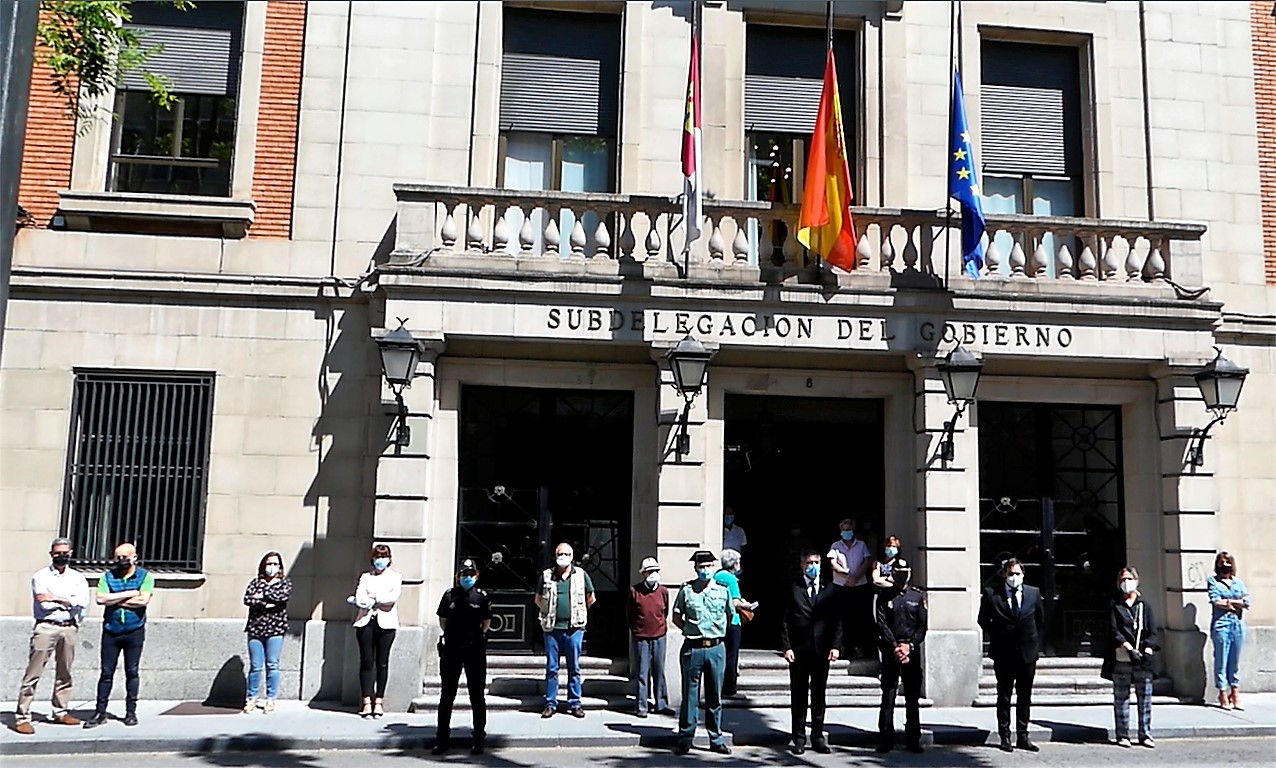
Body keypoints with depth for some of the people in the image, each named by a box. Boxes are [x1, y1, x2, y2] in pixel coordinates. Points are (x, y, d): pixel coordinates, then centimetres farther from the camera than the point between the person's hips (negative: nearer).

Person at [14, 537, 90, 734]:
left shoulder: (78, 577, 9)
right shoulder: (40, 576, 0)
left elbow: (83, 602, -7)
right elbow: (44, 604, -12)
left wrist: (57, 599, -10)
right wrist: (69, 602, -6)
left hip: (69, 628, 4)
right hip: (46, 627, -4)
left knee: (64, 673, 12)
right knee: (33, 674, -5)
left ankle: (60, 712, 23)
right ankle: (23, 717, -3)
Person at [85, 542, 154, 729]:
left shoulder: (145, 576, 0)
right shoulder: (108, 576, 6)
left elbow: (143, 600, -15)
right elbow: (101, 598, -10)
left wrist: (115, 600, -9)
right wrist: (129, 594, -12)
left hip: (134, 631, -1)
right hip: (111, 631, 2)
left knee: (132, 672, 6)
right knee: (106, 672, 3)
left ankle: (131, 711, 14)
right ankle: (100, 711, 9)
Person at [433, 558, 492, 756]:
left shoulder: (482, 597, -1)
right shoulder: (449, 595, 4)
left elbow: (486, 623, 6)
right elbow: (443, 620, 12)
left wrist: (477, 636, 3)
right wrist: (452, 635, 7)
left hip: (475, 650, -2)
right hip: (451, 650, 2)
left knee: (477, 696, 5)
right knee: (447, 695, 8)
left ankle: (478, 739, 13)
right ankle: (443, 738, 18)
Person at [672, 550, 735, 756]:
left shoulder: (723, 590, 5)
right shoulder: (686, 590, -1)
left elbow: (730, 616, 18)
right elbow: (676, 618, 8)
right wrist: (691, 630, 1)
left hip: (716, 648, 2)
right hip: (692, 648, -2)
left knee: (715, 696, 9)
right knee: (690, 696, 3)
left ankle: (716, 739, 18)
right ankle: (685, 739, 10)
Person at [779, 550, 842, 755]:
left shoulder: (829, 590, 8)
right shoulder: (793, 588, 2)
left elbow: (837, 620, 7)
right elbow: (784, 620, -1)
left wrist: (835, 646, -4)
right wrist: (786, 647, -8)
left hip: (822, 650, 2)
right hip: (798, 650, -2)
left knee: (819, 694, 8)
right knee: (798, 695, 4)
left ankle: (818, 737, 17)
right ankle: (799, 738, 12)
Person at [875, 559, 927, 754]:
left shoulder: (918, 596, 7)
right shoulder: (885, 597, 5)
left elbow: (922, 626, 3)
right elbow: (882, 626, -2)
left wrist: (909, 646, -10)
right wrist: (896, 647, -12)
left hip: (913, 652, 1)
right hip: (890, 652, -1)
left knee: (913, 698, 5)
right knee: (888, 697, 0)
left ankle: (913, 740, 12)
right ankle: (885, 740, 4)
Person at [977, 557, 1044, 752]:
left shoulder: (1033, 593, 4)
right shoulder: (991, 594, -4)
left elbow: (1041, 620, 16)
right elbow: (983, 620, 8)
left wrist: (1035, 640, 10)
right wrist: (997, 637, 4)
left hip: (1028, 652, 2)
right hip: (1004, 654, -2)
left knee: (1025, 698, 8)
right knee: (1004, 697, 4)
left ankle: (1023, 737, 16)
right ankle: (1005, 737, 10)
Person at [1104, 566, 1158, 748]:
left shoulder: (1144, 605, 12)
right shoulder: (1115, 605, 7)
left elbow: (1152, 632, 6)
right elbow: (1114, 631, -2)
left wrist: (1147, 651, -9)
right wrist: (1130, 649, -14)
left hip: (1143, 658, 2)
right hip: (1121, 658, -2)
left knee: (1145, 697, 2)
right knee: (1121, 697, 1)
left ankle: (1145, 734, 10)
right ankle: (1122, 735, 7)